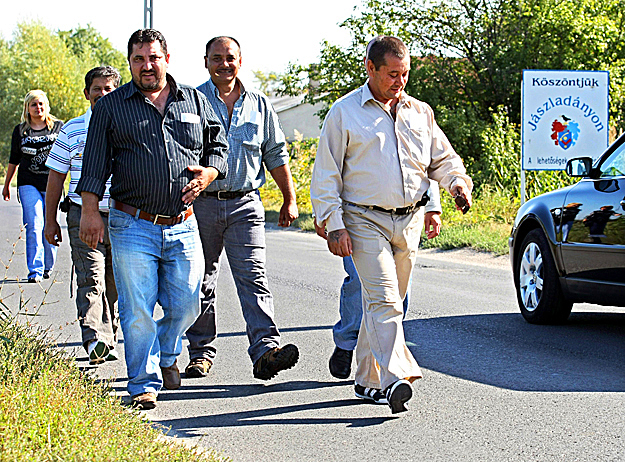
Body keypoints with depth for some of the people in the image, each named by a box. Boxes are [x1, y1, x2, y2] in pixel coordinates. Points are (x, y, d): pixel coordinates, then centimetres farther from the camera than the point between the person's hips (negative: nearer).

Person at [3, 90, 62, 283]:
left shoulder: (58, 127, 8)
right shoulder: (20, 131, 11)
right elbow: (14, 160, 18)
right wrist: (6, 185, 22)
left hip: (52, 182, 0)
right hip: (28, 183, 0)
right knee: (34, 226, -12)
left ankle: (48, 266, 23)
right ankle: (35, 270, -13)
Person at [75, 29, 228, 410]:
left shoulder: (195, 102, 11)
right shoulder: (111, 106, 5)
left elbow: (219, 145, 18)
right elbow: (95, 163, 2)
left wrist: (208, 173, -2)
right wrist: (90, 210, -6)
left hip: (183, 225, 2)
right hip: (133, 226, -2)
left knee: (186, 305, 5)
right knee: (138, 311, -5)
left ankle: (165, 356, 34)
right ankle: (145, 384, 5)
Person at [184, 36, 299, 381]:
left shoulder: (259, 105, 11)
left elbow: (276, 155, 16)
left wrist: (289, 200, 13)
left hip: (244, 205, 1)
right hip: (201, 204, -1)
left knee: (253, 278, -12)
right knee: (201, 283, 6)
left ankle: (266, 350, -23)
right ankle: (201, 351, 17)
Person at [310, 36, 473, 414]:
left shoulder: (420, 112, 12)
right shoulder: (344, 113, -1)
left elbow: (443, 158, 21)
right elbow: (326, 175, -2)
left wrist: (457, 181, -2)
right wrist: (334, 225, -10)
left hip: (409, 222, 5)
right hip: (366, 220, -5)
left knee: (390, 301, 12)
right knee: (383, 300, -18)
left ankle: (368, 376, 26)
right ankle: (393, 379, -28)